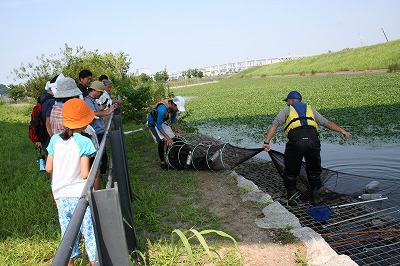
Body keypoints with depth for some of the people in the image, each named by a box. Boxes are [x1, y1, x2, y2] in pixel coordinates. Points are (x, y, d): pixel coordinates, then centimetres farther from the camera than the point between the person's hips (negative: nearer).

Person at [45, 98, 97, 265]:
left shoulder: (55, 140, 0)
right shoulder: (84, 142, -14)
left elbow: (49, 169, 6)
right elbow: (85, 174, -17)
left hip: (61, 196, 5)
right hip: (81, 195, -5)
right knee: (90, 233, 7)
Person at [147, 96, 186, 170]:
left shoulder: (174, 107, -18)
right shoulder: (162, 109, -40)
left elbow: (173, 119, 0)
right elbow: (158, 126, -32)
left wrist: (176, 131, -9)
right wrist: (167, 138, -33)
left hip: (162, 122, 7)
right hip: (153, 123, -7)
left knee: (173, 139, -4)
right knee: (161, 141, -21)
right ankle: (163, 162, -7)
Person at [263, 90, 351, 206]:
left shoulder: (286, 110, 21)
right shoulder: (310, 109, 29)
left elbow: (274, 125, 7)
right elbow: (327, 123, 24)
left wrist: (267, 142, 0)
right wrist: (343, 131, 26)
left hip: (296, 141, -3)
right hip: (313, 140, 3)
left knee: (291, 170, 16)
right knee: (314, 170, 23)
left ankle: (291, 196, 23)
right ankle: (315, 196, 27)